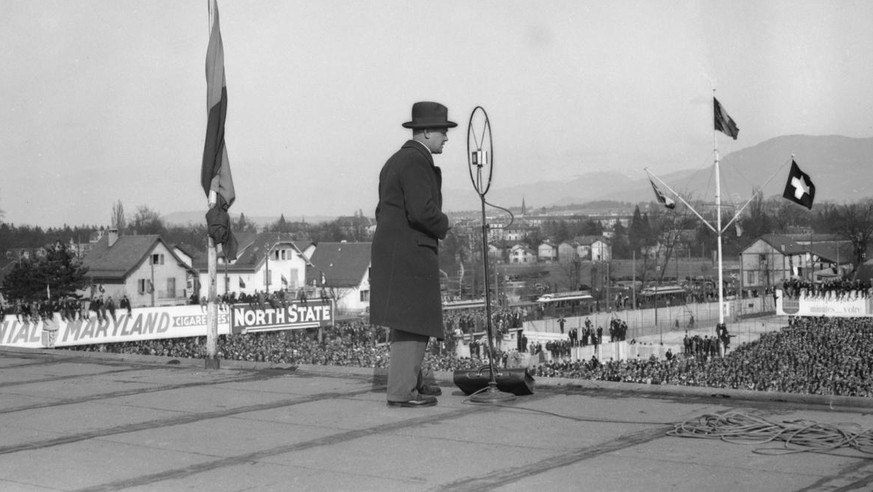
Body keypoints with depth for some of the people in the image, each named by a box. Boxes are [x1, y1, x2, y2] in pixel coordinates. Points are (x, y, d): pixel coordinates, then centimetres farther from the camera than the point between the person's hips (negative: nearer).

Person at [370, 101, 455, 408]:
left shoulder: (395, 161, 19)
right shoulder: (417, 162, -13)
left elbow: (384, 210, 22)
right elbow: (422, 210, -24)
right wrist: (443, 226, -6)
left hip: (389, 252, 11)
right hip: (411, 254, -11)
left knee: (407, 322, 17)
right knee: (414, 323, -7)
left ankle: (410, 382, 25)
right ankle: (401, 392, -5)